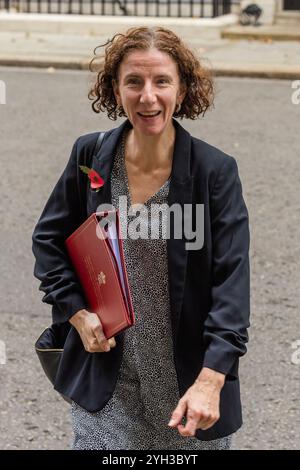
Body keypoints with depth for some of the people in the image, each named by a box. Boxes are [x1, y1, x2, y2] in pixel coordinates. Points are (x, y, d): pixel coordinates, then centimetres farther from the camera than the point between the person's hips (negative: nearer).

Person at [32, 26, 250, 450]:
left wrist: (210, 382, -25)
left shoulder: (216, 172, -12)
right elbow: (48, 239, 10)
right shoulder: (91, 156, -4)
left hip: (188, 380, -2)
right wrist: (76, 312, -4)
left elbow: (232, 282, -16)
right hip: (105, 379, 2)